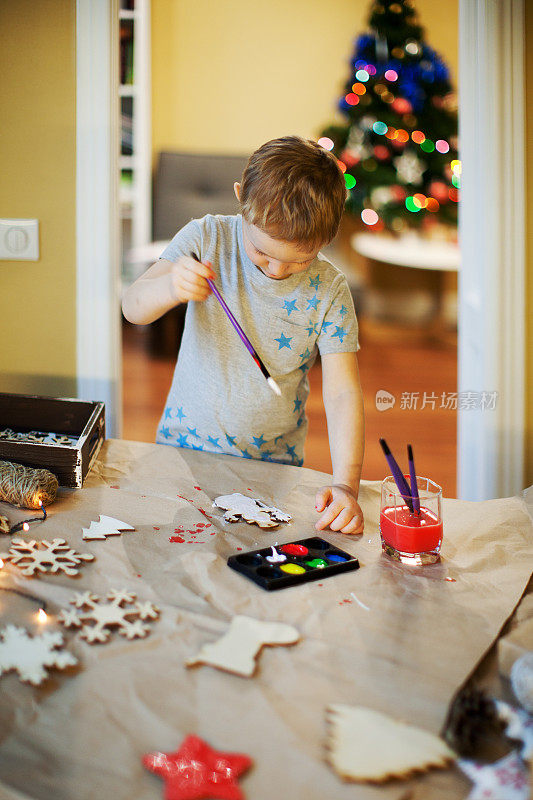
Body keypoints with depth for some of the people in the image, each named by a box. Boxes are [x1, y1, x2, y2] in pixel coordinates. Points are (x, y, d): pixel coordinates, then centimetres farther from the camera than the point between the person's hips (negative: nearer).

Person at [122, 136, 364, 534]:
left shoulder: (328, 290, -10)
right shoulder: (207, 238, -9)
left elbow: (343, 393, -13)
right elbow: (133, 308, -11)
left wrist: (346, 485, -27)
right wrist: (169, 287, -35)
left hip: (272, 470, 0)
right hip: (182, 447, 0)